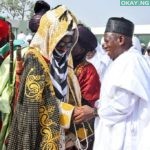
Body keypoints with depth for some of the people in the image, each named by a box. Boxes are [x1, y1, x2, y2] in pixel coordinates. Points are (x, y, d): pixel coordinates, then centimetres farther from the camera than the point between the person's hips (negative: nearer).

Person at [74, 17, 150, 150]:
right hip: (116, 131, 9)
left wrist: (93, 111, -11)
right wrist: (97, 104, 5)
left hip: (123, 135, -9)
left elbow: (123, 105, -23)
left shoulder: (131, 62, -19)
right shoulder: (124, 60, 14)